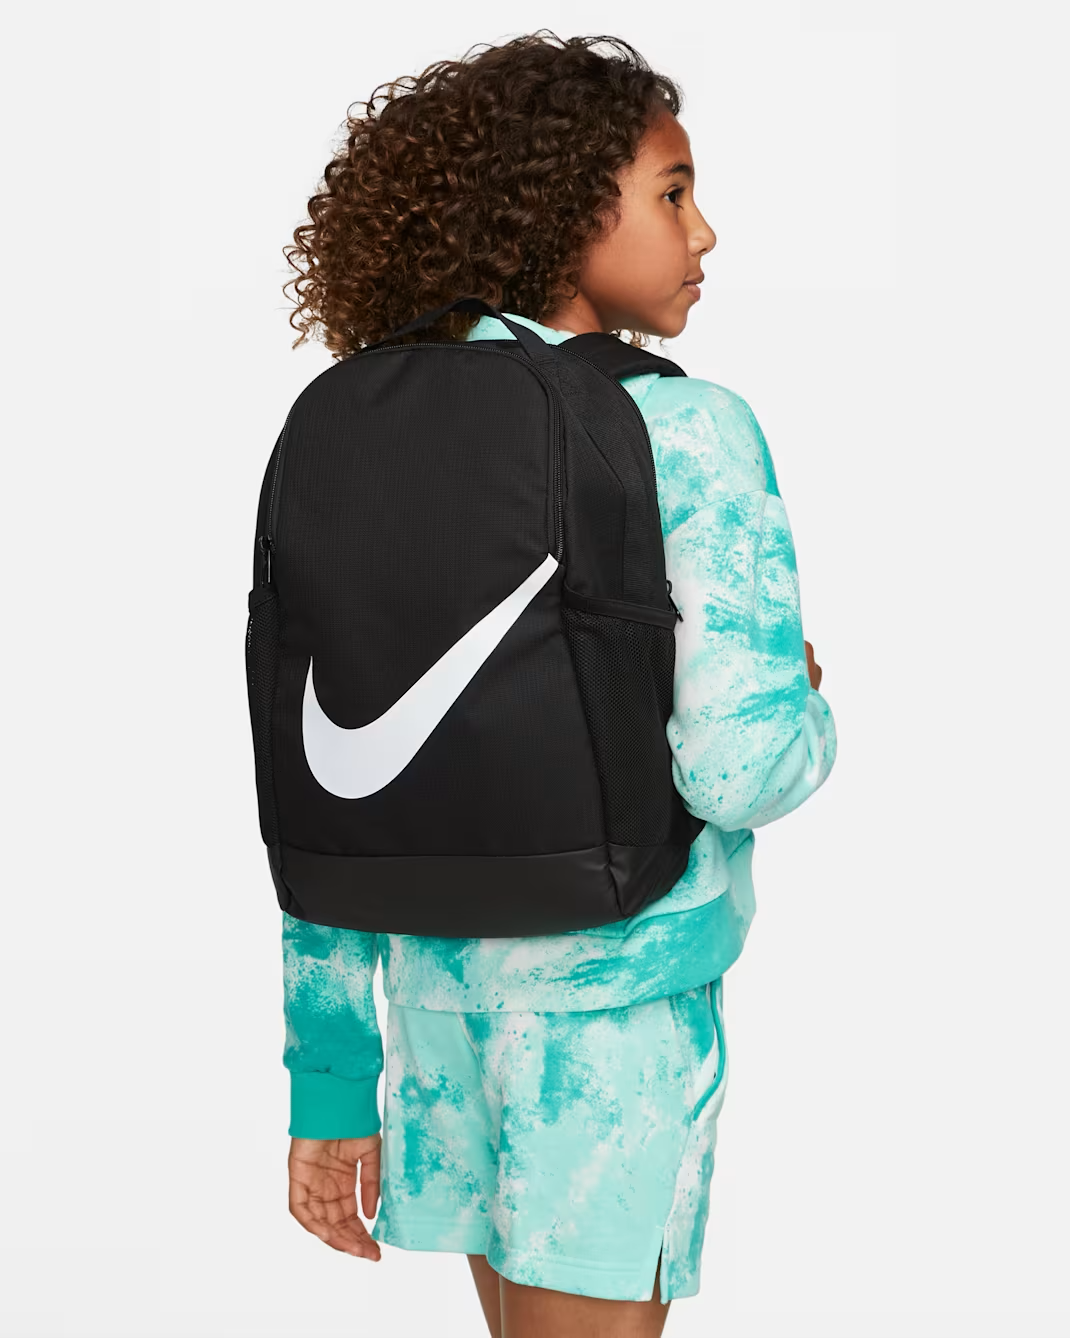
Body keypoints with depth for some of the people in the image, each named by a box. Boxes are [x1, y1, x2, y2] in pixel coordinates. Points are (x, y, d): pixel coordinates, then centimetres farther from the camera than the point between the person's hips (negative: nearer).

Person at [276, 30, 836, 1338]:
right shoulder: (686, 430, -16)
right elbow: (738, 767, -24)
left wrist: (329, 1084, 8)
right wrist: (807, 715, 1)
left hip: (440, 963, 7)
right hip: (619, 977, -6)